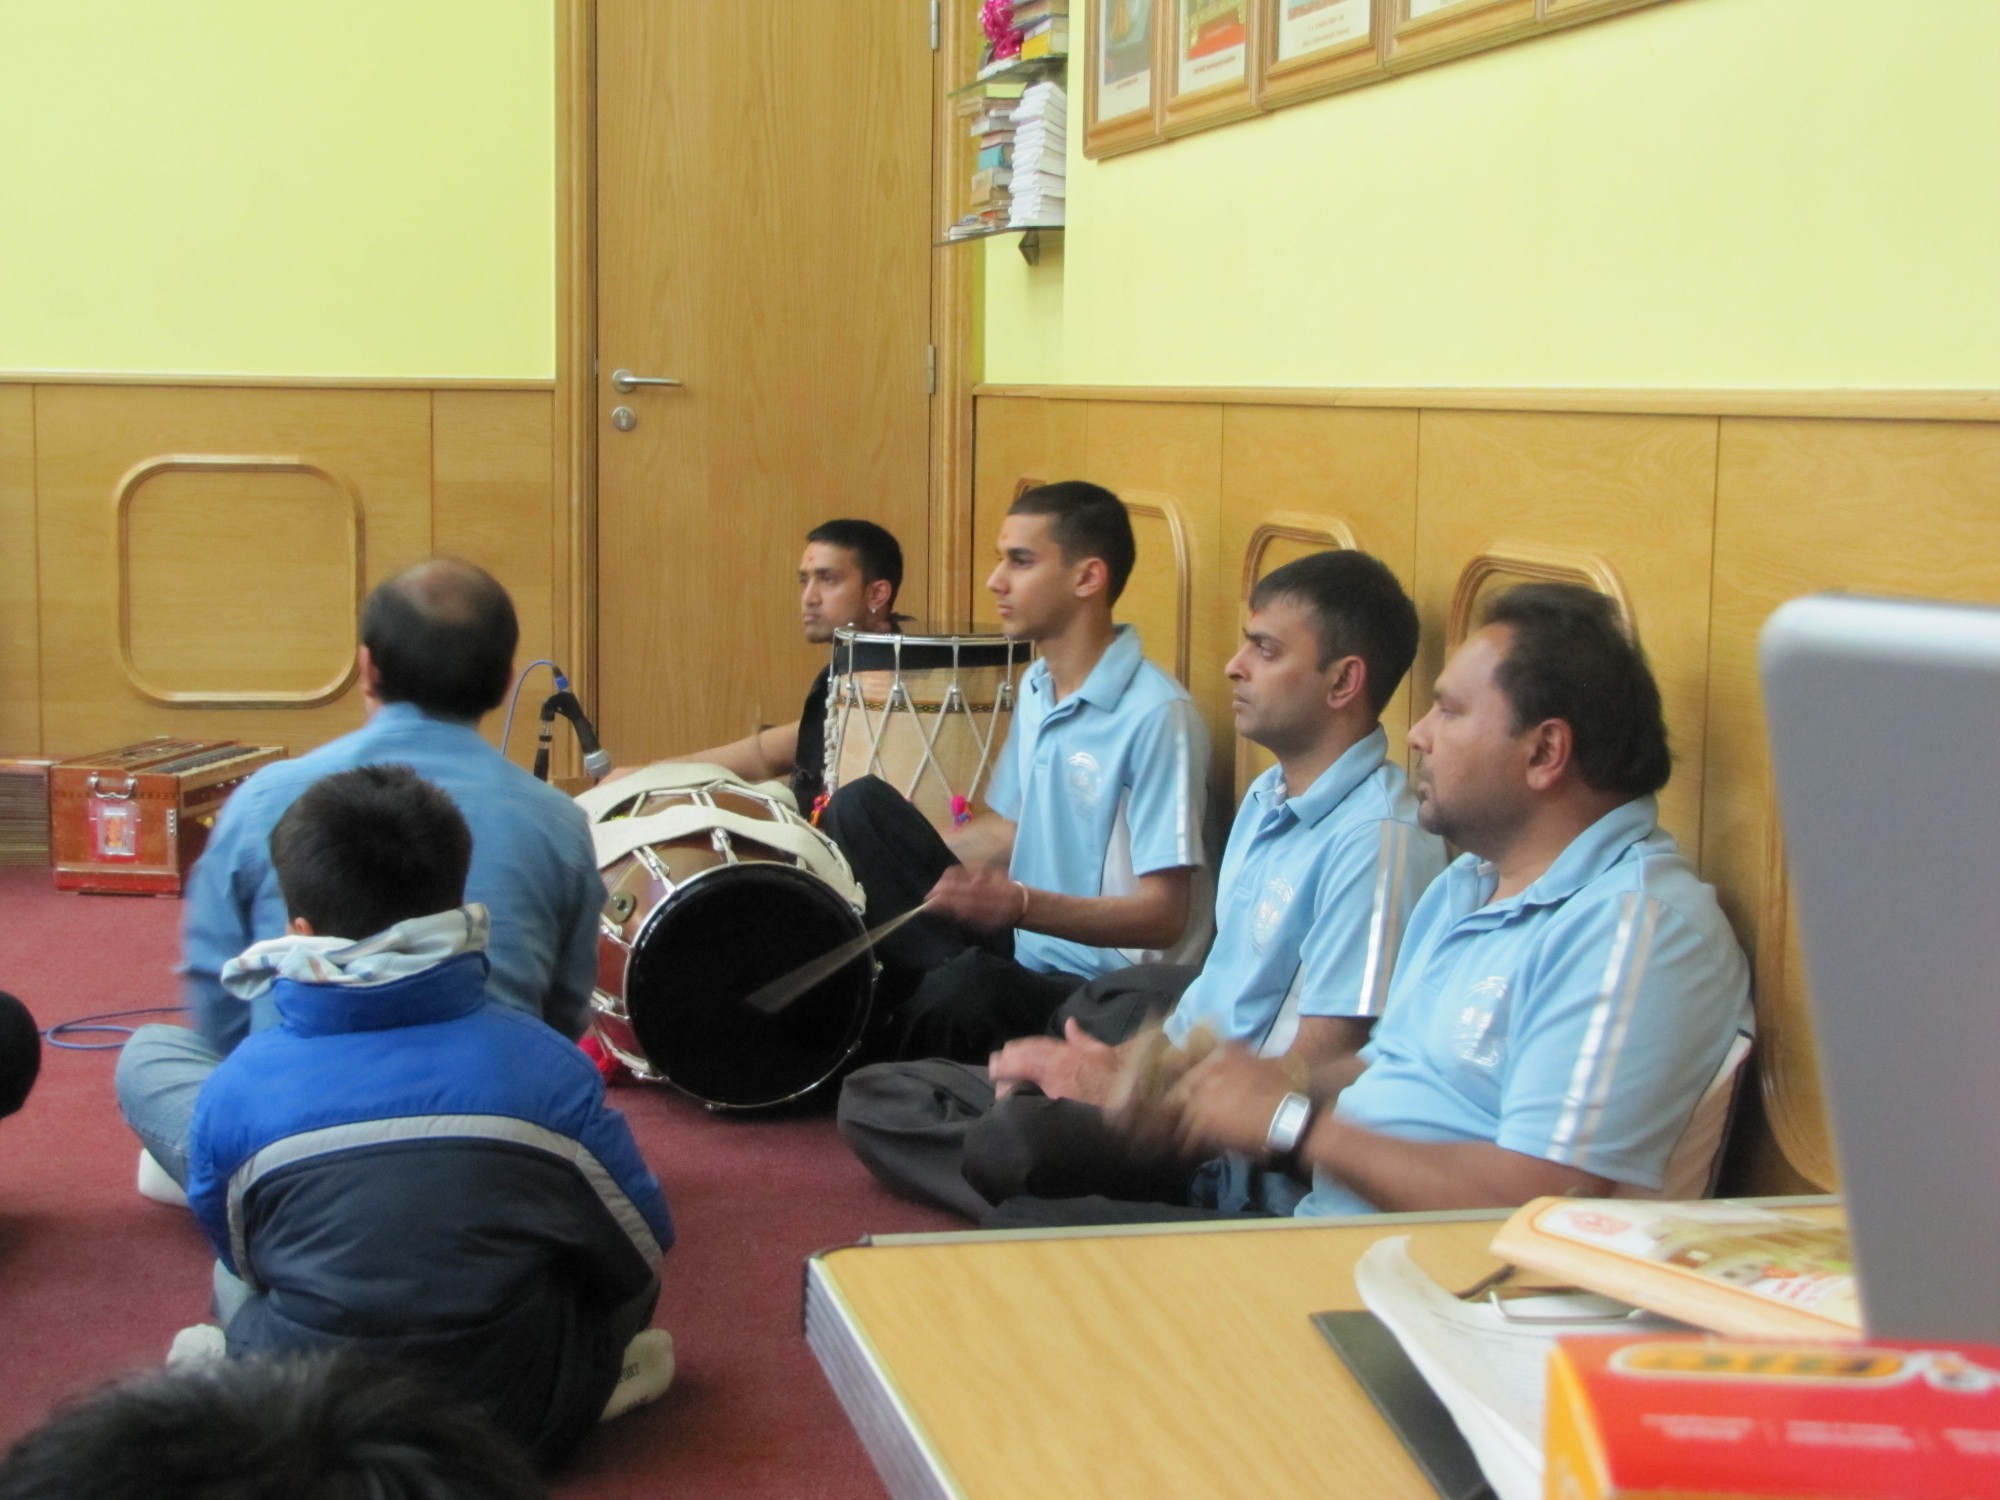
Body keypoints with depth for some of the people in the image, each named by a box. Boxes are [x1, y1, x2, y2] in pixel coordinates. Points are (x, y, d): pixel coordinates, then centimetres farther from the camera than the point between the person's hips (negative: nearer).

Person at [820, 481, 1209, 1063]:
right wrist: (884, 851, 9)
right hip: (1017, 950, 8)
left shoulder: (1156, 714, -18)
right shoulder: (1036, 688, 9)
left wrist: (1022, 905, -33)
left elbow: (1164, 915, -19)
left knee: (960, 993, -38)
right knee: (860, 806, -3)